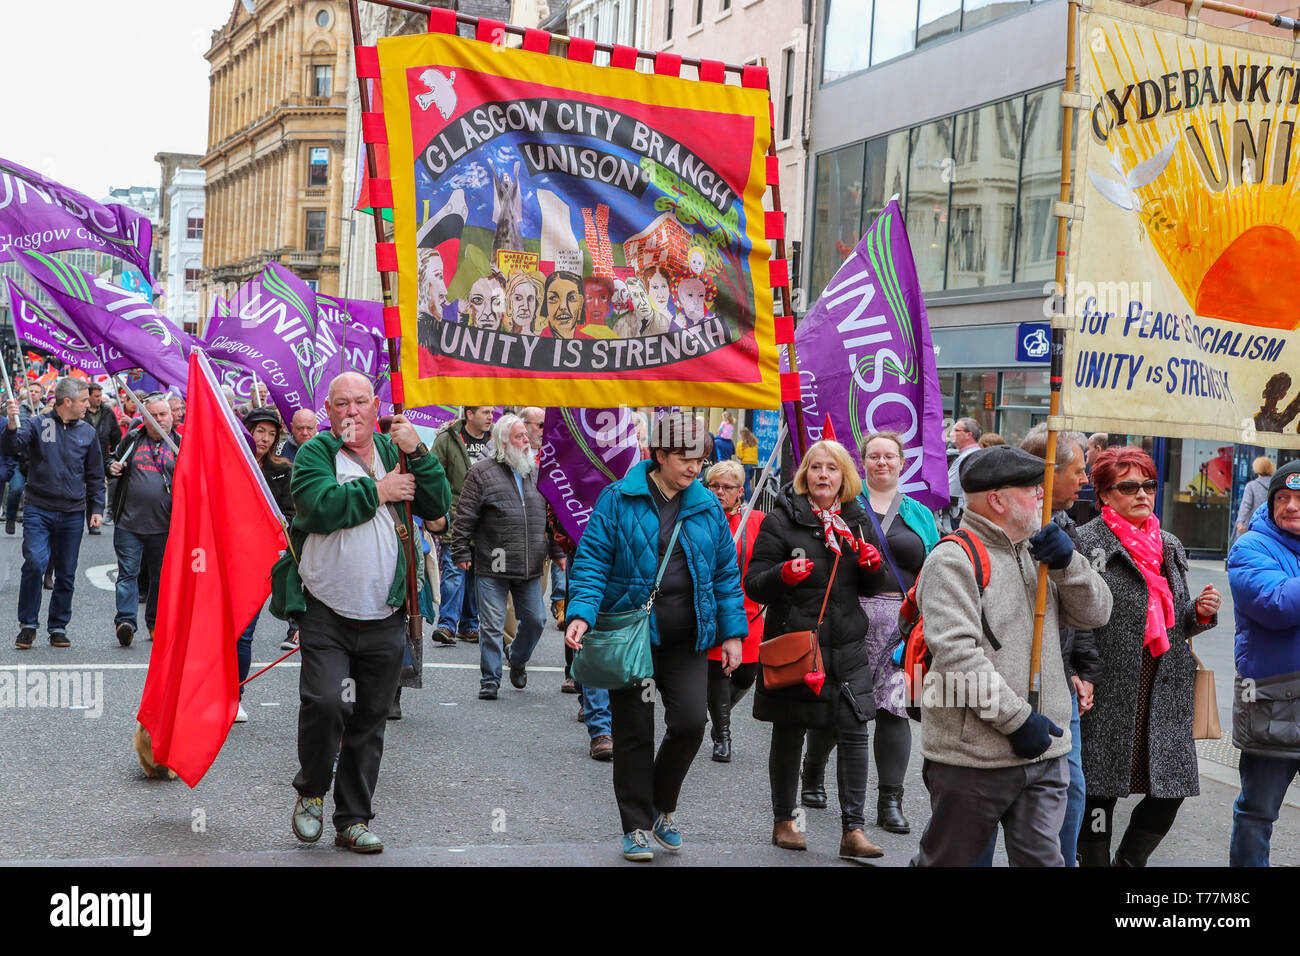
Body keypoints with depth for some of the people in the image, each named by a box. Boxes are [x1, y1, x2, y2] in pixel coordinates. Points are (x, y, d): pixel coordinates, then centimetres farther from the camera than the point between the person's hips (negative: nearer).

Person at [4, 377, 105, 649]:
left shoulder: (88, 433, 10)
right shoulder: (37, 424, 0)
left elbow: (95, 476, 16)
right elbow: (10, 449, -12)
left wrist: (97, 508, 9)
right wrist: (11, 425, -29)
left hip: (73, 514, 3)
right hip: (38, 510, -3)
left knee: (66, 573, 6)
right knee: (34, 563, -16)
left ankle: (58, 627, 19)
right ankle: (28, 624, -2)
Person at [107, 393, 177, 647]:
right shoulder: (132, 439, 9)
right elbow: (117, 462, 22)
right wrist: (113, 468, -1)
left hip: (163, 525, 0)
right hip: (129, 522, 0)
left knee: (160, 576, 9)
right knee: (128, 573, -6)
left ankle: (155, 623, 20)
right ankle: (126, 621, -10)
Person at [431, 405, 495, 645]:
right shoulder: (447, 439, -4)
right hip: (456, 517, -4)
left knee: (478, 572, 8)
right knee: (454, 570, -11)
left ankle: (469, 625, 16)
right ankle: (447, 624, -10)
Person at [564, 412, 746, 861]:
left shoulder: (708, 507, 8)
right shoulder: (618, 500, -3)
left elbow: (726, 575, 12)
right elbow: (592, 562, -6)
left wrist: (733, 632, 6)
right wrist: (581, 614, -20)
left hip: (687, 639, 3)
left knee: (690, 722, -9)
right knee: (634, 733, 4)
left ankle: (662, 808, 18)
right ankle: (637, 828, 18)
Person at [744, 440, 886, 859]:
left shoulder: (854, 519, 10)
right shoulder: (781, 519, -5)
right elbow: (754, 585, -7)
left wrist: (870, 566, -3)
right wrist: (783, 574, -27)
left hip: (846, 646, 4)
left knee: (854, 733, -4)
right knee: (789, 734, 8)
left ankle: (853, 831, 2)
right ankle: (783, 821, 24)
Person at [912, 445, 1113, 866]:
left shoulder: (1037, 554, 15)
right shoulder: (953, 561, -12)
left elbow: (1095, 613, 13)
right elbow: (956, 654, -21)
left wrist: (1067, 563, -5)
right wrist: (1017, 720, -20)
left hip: (1044, 752, 7)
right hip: (971, 759, -6)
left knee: (1041, 858, 5)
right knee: (946, 859, 8)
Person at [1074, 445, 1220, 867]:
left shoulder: (1171, 547, 18)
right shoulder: (1086, 542, -5)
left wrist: (1200, 611, 3)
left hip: (1165, 690, 6)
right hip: (1107, 690, -6)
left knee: (1170, 791, 4)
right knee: (1100, 791, 0)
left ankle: (1129, 861, 25)